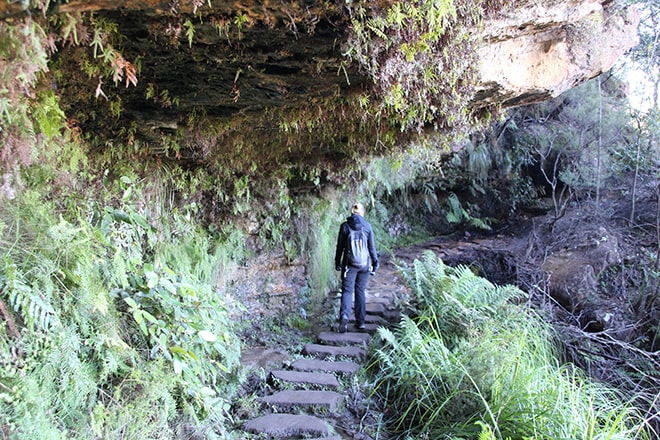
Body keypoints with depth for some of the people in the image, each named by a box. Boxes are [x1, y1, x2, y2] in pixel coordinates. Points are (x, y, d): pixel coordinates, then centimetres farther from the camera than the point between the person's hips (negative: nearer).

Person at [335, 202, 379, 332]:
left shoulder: (345, 226, -3)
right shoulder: (367, 226, -1)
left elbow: (340, 246, 1)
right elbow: (372, 246, 1)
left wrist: (337, 263, 11)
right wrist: (375, 263, 9)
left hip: (349, 264, -2)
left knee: (347, 290, 1)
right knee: (361, 291, 13)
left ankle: (344, 315, -24)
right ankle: (360, 321, 17)